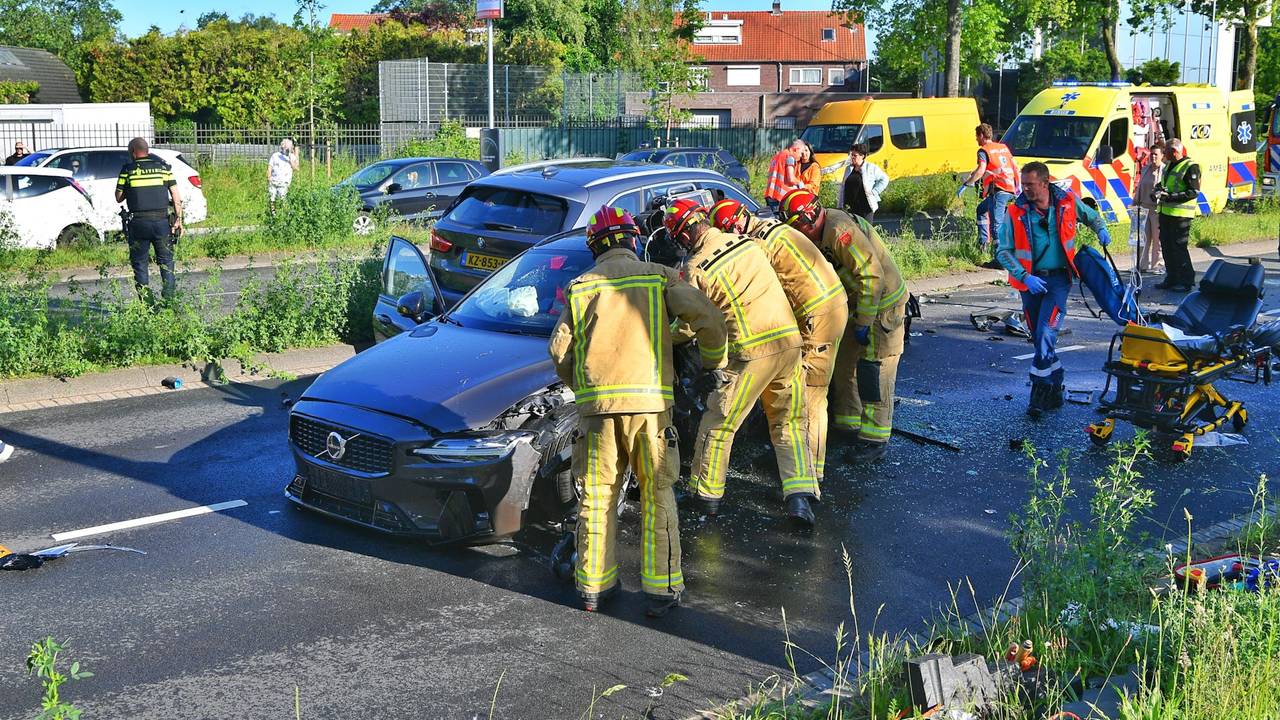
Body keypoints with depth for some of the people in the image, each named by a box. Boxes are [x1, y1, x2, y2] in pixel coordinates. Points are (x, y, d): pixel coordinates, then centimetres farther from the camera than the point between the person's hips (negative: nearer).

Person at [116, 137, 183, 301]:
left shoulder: (127, 170, 0)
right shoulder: (163, 167, 5)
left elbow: (118, 198, 7)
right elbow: (176, 196, 1)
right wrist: (178, 219, 2)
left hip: (138, 223, -1)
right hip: (162, 221, 1)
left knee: (140, 263, 7)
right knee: (166, 261, 9)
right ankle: (169, 298, 3)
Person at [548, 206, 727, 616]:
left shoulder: (579, 286, 15)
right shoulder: (659, 276, 9)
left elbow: (559, 350, 10)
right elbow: (705, 315, -4)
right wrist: (713, 359, 13)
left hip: (594, 402, 2)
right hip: (648, 401, -2)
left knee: (597, 496, 11)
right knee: (657, 495, 7)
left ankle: (594, 586, 18)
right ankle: (661, 589, 7)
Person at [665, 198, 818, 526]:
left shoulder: (697, 269, -10)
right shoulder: (747, 242, 8)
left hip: (751, 352, -6)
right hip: (789, 342, 6)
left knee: (718, 423, 11)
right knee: (790, 422, 16)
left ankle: (706, 494, 21)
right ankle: (799, 496, 6)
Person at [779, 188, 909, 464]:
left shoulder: (840, 231, -26)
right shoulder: (820, 234, 6)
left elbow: (872, 276, -29)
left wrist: (863, 323, -24)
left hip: (883, 306, -10)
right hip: (859, 306, 10)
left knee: (873, 372, -7)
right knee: (844, 363, 17)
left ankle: (875, 441, 0)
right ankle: (848, 424, 31)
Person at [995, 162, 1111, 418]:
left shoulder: (1068, 202, -2)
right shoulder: (1016, 212, -4)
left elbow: (1091, 216, 21)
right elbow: (1004, 252, -4)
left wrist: (1101, 229, 2)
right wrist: (1025, 277, -15)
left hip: (1058, 279, -2)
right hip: (1030, 281, 2)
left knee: (1045, 334, -17)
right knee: (1040, 339, 9)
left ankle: (1041, 390, -10)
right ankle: (1055, 391, 24)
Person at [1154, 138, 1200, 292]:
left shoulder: (1190, 167, -11)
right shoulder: (1169, 165, 16)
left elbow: (1194, 192, -16)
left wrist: (1170, 197, -21)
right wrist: (1159, 189, 6)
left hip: (1181, 214, -9)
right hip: (1165, 212, 9)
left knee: (1179, 247, -7)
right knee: (1166, 246, 11)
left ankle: (1186, 281, 1)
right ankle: (1172, 278, 20)